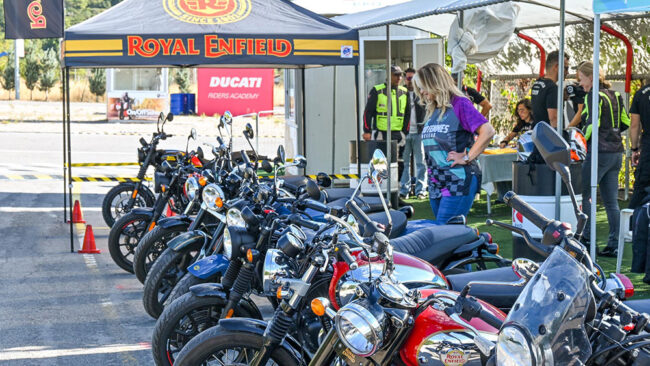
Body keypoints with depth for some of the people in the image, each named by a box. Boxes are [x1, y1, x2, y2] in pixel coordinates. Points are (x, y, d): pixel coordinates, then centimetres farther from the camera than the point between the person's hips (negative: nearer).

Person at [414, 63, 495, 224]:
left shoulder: (459, 104, -8)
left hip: (459, 182, -8)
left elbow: (488, 131, -17)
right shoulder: (432, 111, 16)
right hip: (436, 183, 9)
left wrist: (467, 157, -16)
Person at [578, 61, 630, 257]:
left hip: (600, 152, -8)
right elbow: (626, 123, 16)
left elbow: (592, 125, -20)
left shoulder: (594, 95, -11)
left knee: (584, 195, 3)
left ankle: (585, 237, 4)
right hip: (616, 152, 8)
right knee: (611, 200, 8)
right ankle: (614, 244, 7)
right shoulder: (614, 95, 13)